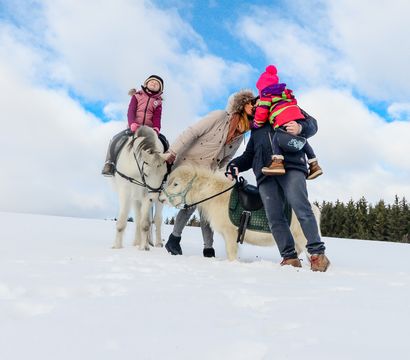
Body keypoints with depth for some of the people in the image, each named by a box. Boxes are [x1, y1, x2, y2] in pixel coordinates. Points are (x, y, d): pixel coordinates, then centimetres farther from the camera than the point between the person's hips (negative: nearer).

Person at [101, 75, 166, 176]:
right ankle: (109, 163, -16)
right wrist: (132, 123, -26)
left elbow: (157, 117, -2)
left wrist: (156, 128, -26)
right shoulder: (137, 96, 11)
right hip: (134, 127, -1)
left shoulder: (158, 102, 14)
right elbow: (131, 111, -5)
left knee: (164, 141, -21)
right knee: (116, 139, -24)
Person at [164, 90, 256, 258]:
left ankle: (208, 248, 9)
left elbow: (225, 159, 13)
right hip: (188, 165, -6)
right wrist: (173, 152, -24)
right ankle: (174, 239, 4)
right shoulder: (220, 116, -13)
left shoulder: (240, 136, 6)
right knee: (191, 202, -15)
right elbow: (192, 132, -18)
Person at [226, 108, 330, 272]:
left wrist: (300, 128, -12)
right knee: (274, 217, -9)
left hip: (291, 167, -4)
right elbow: (249, 156, 35)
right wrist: (234, 165, 13)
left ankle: (317, 253, -15)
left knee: (301, 208, -18)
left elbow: (311, 124, 12)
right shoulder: (255, 130, 37)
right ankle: (289, 257, -8)